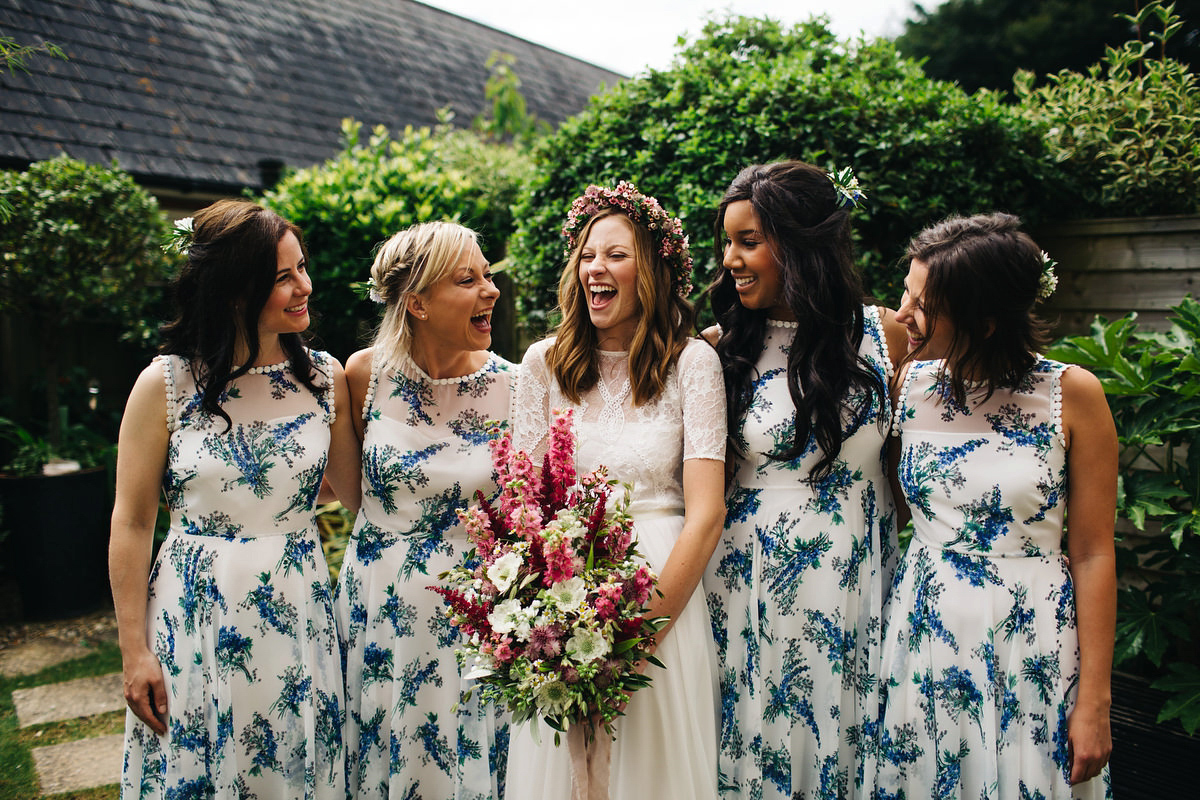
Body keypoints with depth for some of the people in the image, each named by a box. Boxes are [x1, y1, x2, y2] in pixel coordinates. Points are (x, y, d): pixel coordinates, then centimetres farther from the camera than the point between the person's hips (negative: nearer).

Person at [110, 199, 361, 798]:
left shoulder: (326, 379, -1)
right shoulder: (165, 384, -8)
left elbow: (361, 496, 4)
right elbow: (131, 524, -4)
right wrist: (134, 652, -4)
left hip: (297, 612, 2)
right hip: (196, 616, -2)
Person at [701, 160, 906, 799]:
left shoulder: (886, 335, -2)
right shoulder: (720, 348, -4)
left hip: (855, 585, 1)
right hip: (751, 586, 0)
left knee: (843, 743, 14)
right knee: (753, 748, 10)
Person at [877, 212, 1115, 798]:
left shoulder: (1071, 394, -12)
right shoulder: (909, 382, -2)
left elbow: (1093, 554, -8)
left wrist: (1095, 702, -7)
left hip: (1034, 644, -2)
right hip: (925, 634, 3)